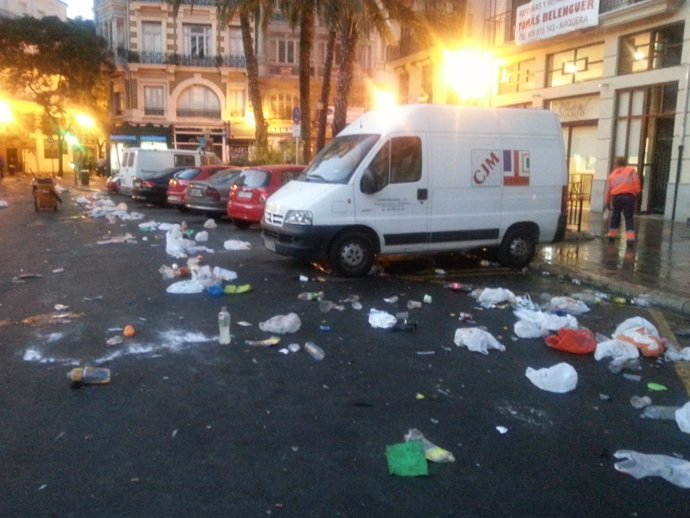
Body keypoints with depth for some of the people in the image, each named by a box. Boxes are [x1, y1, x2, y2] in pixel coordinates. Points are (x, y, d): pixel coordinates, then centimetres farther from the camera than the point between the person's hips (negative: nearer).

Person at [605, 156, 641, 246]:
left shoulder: (612, 174, 20)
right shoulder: (631, 170, 15)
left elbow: (608, 190, 15)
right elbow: (636, 181, -2)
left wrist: (608, 203, 20)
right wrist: (637, 193, 0)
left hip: (616, 197, 2)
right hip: (629, 196, -2)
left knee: (615, 216, 20)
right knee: (629, 218, -1)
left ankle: (612, 235, 28)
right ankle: (630, 238, -13)